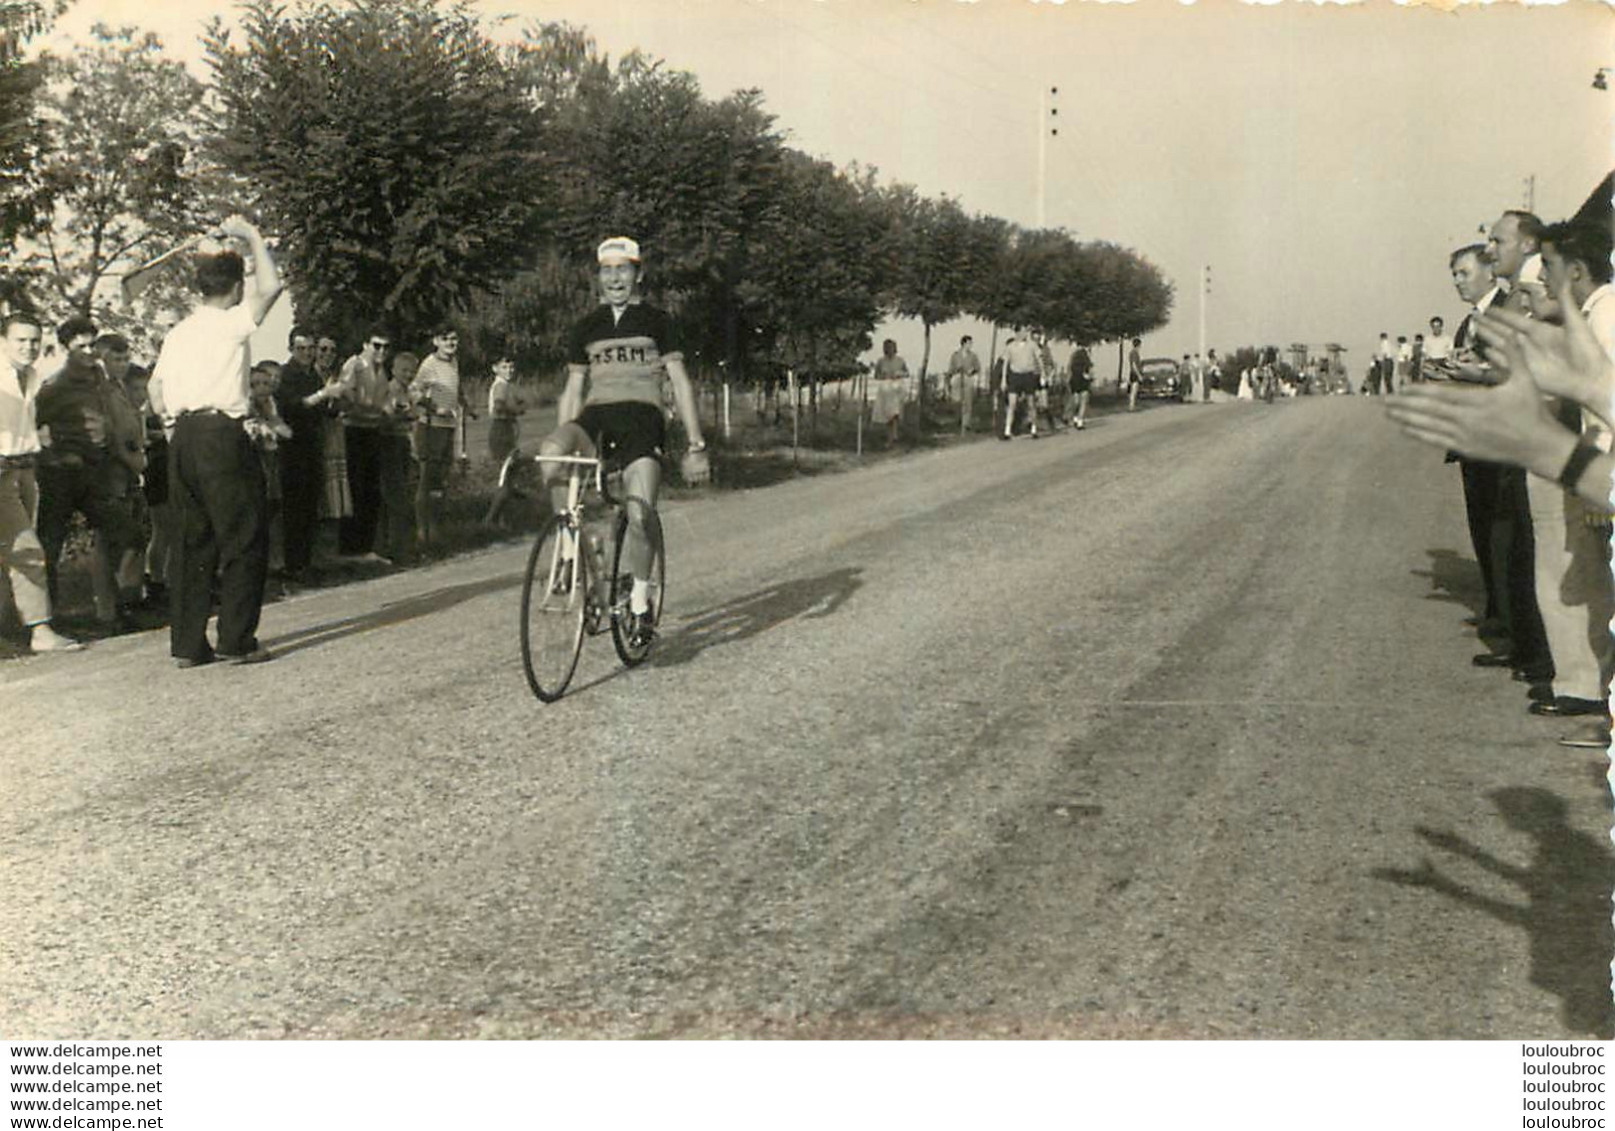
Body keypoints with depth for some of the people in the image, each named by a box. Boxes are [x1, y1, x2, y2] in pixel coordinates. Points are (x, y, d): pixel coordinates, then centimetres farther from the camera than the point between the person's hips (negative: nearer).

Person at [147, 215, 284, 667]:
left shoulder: (177, 333, 15)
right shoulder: (230, 323, -5)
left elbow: (156, 388, 17)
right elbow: (270, 286, -10)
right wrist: (252, 236, 0)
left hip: (184, 438, 7)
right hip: (222, 436, -7)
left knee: (196, 541, 11)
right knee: (244, 540, -1)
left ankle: (187, 644, 11)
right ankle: (237, 641, -3)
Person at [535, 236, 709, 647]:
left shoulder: (656, 321, 9)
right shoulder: (587, 327, 18)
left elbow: (680, 384, 5)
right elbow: (573, 389, 19)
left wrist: (696, 446, -3)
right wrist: (563, 444, 11)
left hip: (641, 420, -2)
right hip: (595, 419, 3)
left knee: (639, 517, -19)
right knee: (548, 452, -33)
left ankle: (640, 602, 5)